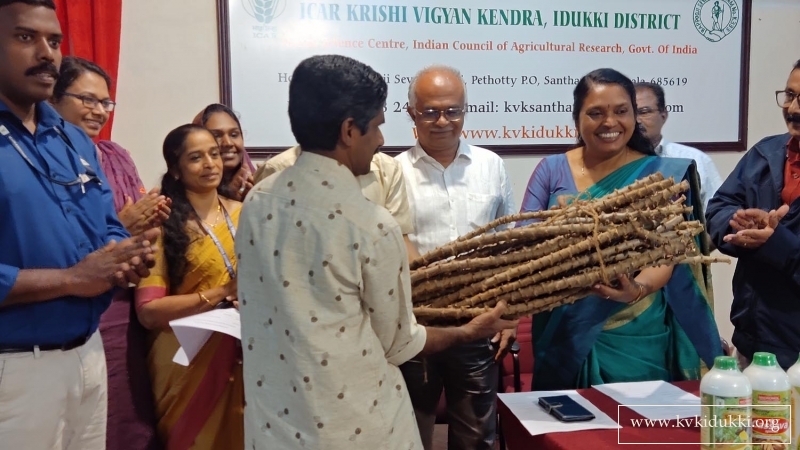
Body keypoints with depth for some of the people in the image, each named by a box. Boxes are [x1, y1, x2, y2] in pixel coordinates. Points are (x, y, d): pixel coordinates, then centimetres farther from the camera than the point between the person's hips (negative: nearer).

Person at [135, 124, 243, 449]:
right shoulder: (164, 224, -9)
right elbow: (148, 312, -15)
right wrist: (222, 292, -20)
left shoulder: (240, 213, 3)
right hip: (189, 359, -4)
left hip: (242, 353, 4)